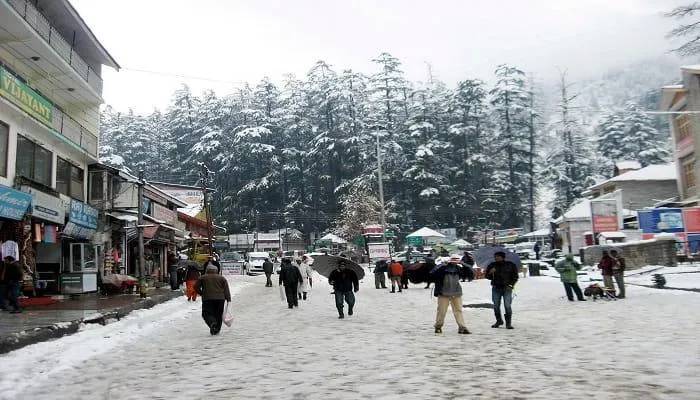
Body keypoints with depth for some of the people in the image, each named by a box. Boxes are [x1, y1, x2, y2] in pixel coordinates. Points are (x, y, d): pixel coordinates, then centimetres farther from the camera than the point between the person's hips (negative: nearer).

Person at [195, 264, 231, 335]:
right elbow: (226, 289, 4)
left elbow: (196, 287, 6)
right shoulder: (222, 278, 12)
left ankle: (212, 322, -26)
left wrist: (201, 293, 20)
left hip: (207, 298, -2)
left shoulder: (202, 278, 9)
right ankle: (217, 330, 11)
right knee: (218, 314, 12)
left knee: (207, 313, 2)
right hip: (220, 298, 2)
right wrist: (228, 298, 2)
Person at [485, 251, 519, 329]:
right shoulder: (492, 265, 9)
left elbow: (515, 277, 9)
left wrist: (511, 284, -6)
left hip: (507, 288, -3)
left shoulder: (510, 265, 5)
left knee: (507, 306, -9)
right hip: (496, 288, 3)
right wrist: (490, 273, -11)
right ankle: (499, 320, 25)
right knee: (496, 306, 7)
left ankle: (508, 323, -2)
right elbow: (487, 276, 11)